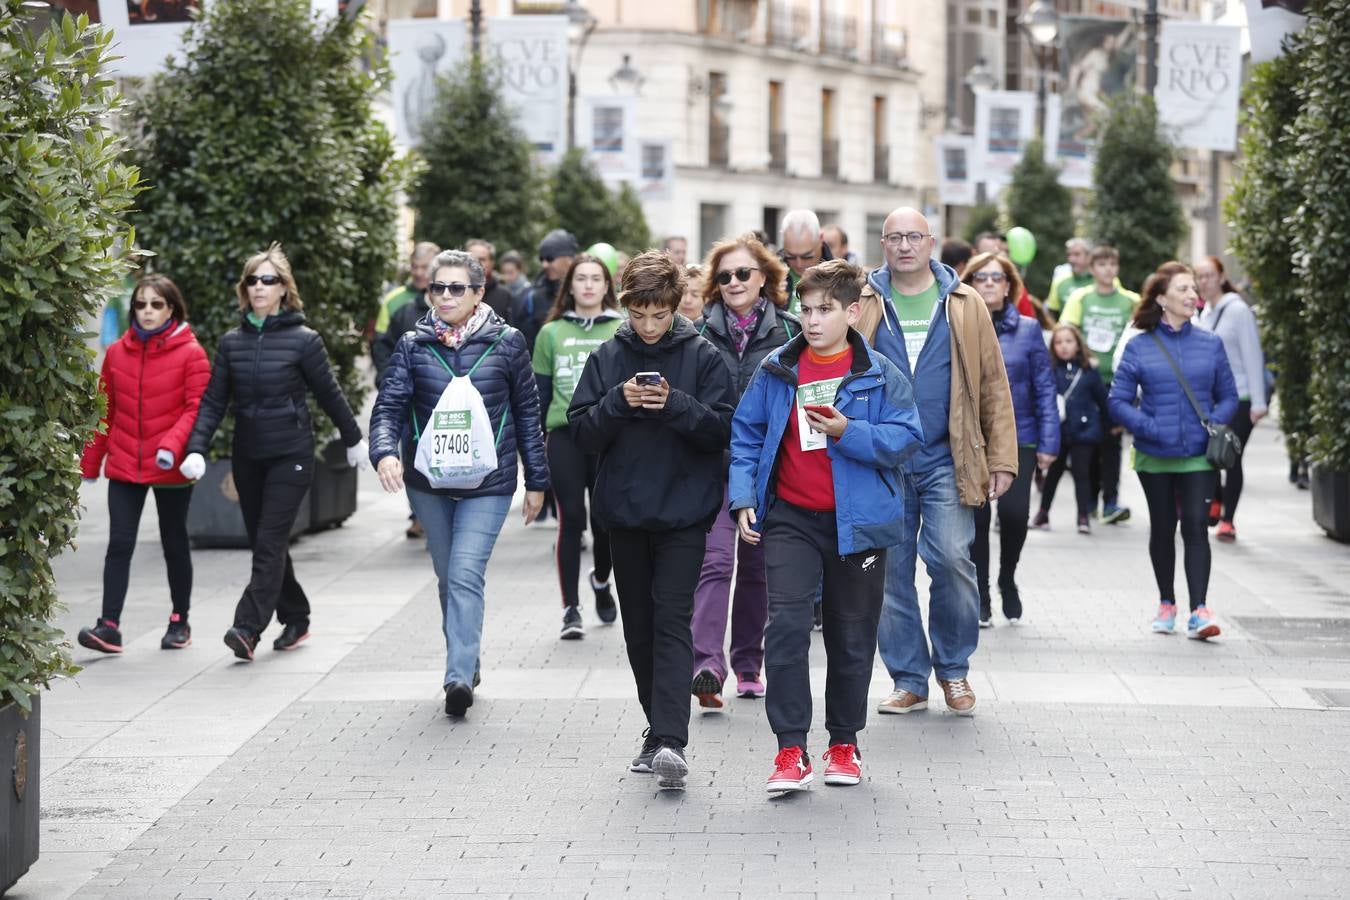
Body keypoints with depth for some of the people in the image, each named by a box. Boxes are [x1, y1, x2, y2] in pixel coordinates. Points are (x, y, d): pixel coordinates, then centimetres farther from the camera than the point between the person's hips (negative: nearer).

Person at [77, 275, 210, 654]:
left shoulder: (190, 353, -6)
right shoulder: (117, 353, 4)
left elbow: (195, 408, -10)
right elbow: (105, 411, 10)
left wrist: (172, 445, -26)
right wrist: (90, 463, 11)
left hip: (171, 469, -2)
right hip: (124, 467, 2)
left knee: (174, 544, 12)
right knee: (119, 544, -7)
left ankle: (180, 621, 25)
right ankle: (109, 626, -11)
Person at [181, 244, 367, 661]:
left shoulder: (303, 340, -7)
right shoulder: (232, 342, 4)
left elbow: (329, 395, 3)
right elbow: (213, 401, 2)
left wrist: (353, 439, 13)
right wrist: (196, 450, -10)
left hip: (291, 454, -5)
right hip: (248, 455, 5)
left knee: (270, 542, -13)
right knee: (264, 543, 11)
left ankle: (249, 627, -18)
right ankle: (295, 619, 27)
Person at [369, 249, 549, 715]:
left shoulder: (506, 343, -1)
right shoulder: (413, 346, 2)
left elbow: (527, 413, 6)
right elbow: (389, 406, -4)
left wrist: (536, 480, 8)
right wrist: (385, 452, -25)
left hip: (488, 484, -3)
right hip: (428, 484, 3)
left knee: (466, 574, -17)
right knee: (448, 578, 14)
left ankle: (459, 676, -21)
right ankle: (467, 664, 30)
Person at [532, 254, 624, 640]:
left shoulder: (623, 331, 6)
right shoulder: (551, 333, 8)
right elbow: (540, 392, 11)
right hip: (564, 434, 0)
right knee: (571, 519, -4)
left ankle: (601, 580, 34)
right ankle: (571, 608, 0)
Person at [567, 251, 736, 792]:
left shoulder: (702, 357, -1)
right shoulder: (607, 358, 5)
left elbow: (724, 429, -7)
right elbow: (582, 433, 1)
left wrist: (675, 404, -21)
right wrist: (618, 403, -16)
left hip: (684, 512, -4)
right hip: (624, 513, 4)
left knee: (672, 621, -13)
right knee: (639, 626, 11)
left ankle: (670, 742, -22)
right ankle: (659, 731, 24)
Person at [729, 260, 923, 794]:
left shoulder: (879, 375, -2)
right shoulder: (776, 372, 3)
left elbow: (905, 439, -8)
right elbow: (746, 435, 8)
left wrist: (847, 431, -21)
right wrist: (743, 498, -1)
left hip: (856, 521, 0)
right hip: (790, 518, 1)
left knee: (851, 636, 9)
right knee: (786, 626, -13)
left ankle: (844, 743, 25)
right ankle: (791, 749, -11)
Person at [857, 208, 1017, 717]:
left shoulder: (963, 304, 7)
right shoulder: (864, 306, 7)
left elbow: (993, 385, 6)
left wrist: (1002, 460, -1)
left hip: (947, 462, -1)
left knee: (952, 561, -10)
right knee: (890, 573, 3)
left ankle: (954, 670, 10)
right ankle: (908, 680, 14)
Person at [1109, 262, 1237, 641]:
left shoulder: (1211, 344, 2)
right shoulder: (1140, 347, -2)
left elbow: (1228, 396, 9)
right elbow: (1118, 400, -2)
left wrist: (1214, 423, -10)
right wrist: (1149, 427, -15)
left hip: (1198, 456, 0)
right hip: (1155, 456, 0)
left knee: (1195, 527, -10)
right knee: (1162, 528, 13)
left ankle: (1199, 610, -14)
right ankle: (1166, 604, 27)